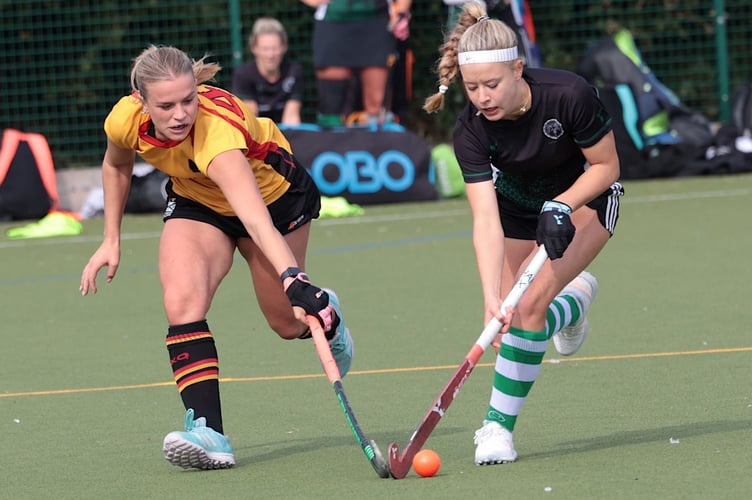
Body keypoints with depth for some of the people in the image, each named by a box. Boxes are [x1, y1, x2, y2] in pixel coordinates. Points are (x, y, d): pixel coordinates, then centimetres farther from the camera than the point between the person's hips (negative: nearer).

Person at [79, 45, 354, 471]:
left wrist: (294, 279, -71)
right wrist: (111, 241, -1)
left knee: (288, 322, 8)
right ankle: (208, 433, -26)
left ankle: (325, 313, 46)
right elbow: (117, 165, 0)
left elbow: (256, 220, -58)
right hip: (197, 203, 4)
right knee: (182, 303, -23)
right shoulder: (126, 120, -28)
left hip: (274, 196, -3)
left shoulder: (217, 130, -45)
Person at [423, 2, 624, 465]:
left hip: (584, 197, -3)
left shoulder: (569, 95, -34)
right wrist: (492, 299, -44)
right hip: (517, 202, 4)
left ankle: (499, 424, -11)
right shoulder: (472, 130, -27)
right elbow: (486, 220, -33)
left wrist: (559, 208, -31)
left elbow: (606, 166, -17)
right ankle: (574, 298, 36)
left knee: (531, 303, -21)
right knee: (511, 314, 0)